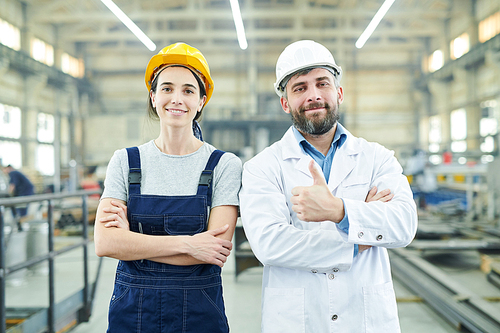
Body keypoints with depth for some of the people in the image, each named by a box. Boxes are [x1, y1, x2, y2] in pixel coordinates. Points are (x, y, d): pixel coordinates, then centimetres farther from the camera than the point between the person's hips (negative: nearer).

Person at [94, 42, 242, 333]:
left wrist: (131, 241, -14)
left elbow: (217, 250, -15)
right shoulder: (125, 162, 0)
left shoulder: (225, 165, -6)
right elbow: (104, 243, -10)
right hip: (131, 309, 2)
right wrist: (186, 244, -19)